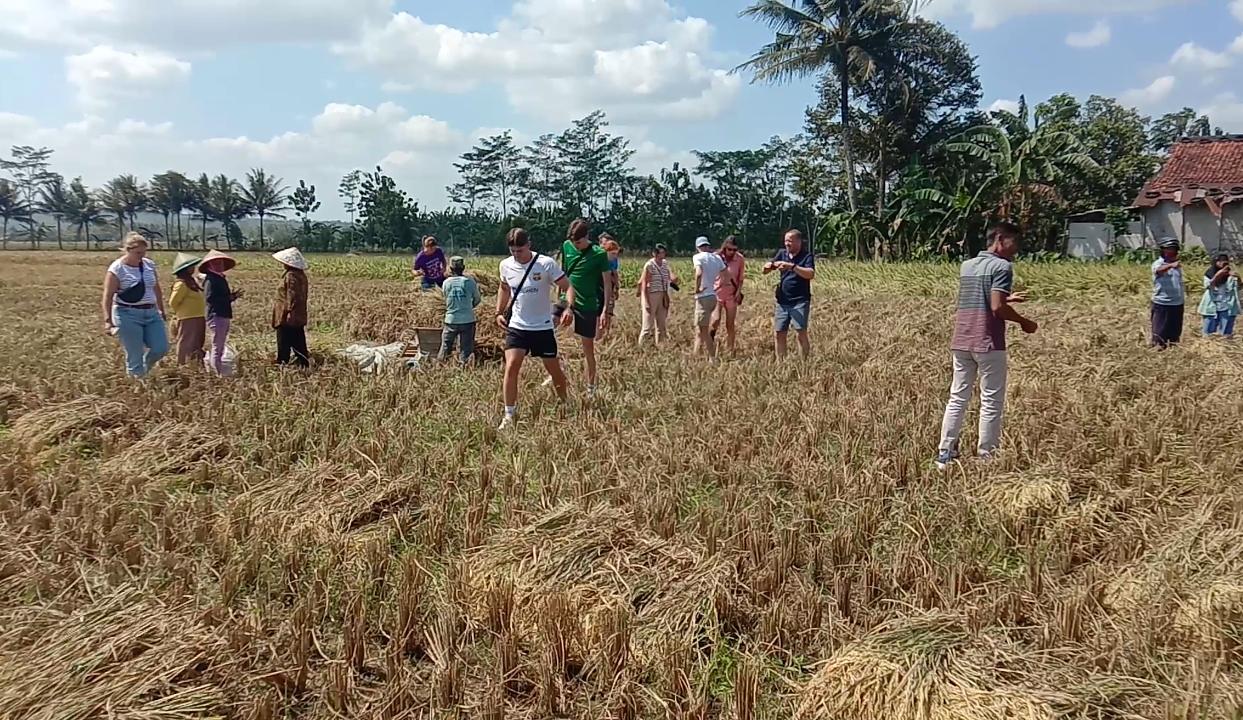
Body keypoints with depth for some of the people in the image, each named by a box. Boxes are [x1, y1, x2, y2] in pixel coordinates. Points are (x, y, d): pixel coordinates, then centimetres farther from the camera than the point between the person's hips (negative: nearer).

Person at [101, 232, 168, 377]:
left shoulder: (149, 264, 8)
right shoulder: (117, 269, -9)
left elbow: (157, 289, 19)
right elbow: (108, 296, -12)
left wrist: (161, 310, 23)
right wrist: (108, 320, -19)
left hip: (151, 313, 6)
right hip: (128, 315, -6)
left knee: (161, 349, -1)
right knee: (134, 355, -3)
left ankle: (143, 371, 27)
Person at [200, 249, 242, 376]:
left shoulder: (221, 279, 19)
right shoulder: (210, 279, -10)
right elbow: (210, 298, -21)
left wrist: (233, 296, 1)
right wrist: (229, 298, -20)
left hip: (224, 317, 10)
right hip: (216, 316, -10)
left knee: (219, 347, 16)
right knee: (217, 348, -8)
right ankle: (218, 375, -7)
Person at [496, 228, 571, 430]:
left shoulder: (546, 264, -14)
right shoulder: (506, 265, -1)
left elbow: (567, 287, -12)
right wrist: (499, 312, 9)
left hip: (542, 327, -2)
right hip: (516, 326, 2)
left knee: (554, 369, 8)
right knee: (511, 366, -14)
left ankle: (565, 405, 34)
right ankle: (509, 415, -5)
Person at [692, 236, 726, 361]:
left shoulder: (698, 257, -8)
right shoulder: (717, 257, 11)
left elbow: (699, 273, -25)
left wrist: (697, 289, -13)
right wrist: (717, 287, 15)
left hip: (703, 297, -7)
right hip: (713, 296, 7)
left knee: (704, 332, -2)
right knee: (699, 330, 17)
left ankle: (712, 359, -3)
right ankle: (695, 357, 19)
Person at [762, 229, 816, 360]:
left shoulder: (807, 256, -3)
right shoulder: (782, 253, 10)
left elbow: (810, 274, -20)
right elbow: (765, 271, 7)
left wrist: (792, 266, -29)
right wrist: (768, 265, -17)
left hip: (800, 301, -5)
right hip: (782, 301, 5)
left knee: (801, 332, -10)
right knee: (779, 333, 6)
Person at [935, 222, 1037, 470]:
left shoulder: (966, 266, 14)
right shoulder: (1002, 266, -9)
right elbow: (997, 308, -18)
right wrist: (1024, 322, -3)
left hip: (961, 342, 7)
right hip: (988, 343, -7)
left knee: (957, 398, 10)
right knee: (992, 402, 2)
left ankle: (944, 455, 10)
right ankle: (986, 457, 5)